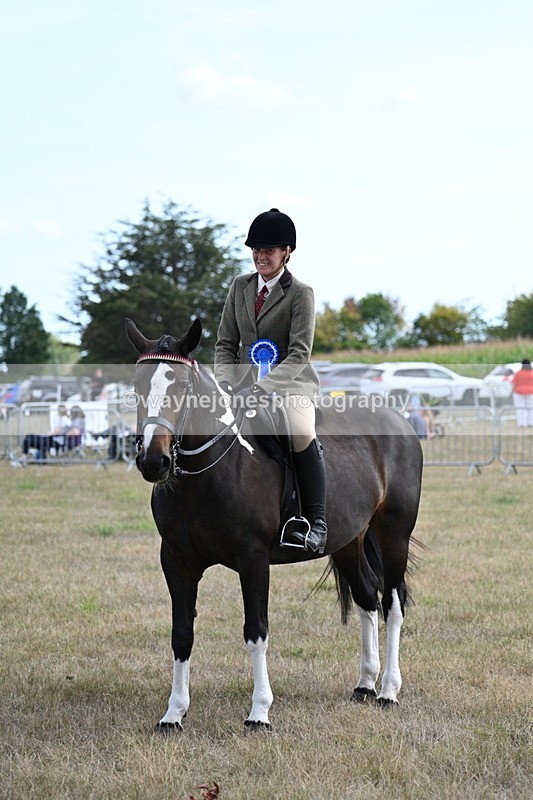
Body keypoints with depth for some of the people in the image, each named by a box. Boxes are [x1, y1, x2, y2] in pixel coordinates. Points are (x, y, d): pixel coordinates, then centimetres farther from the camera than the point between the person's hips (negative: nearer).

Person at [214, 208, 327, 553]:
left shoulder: (301, 293, -7)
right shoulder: (240, 286, 9)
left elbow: (299, 355, -15)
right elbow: (226, 343, 10)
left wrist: (261, 388, -27)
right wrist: (225, 383, -10)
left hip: (290, 381, -5)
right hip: (244, 379, 5)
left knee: (302, 434, -32)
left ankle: (317, 522, -23)